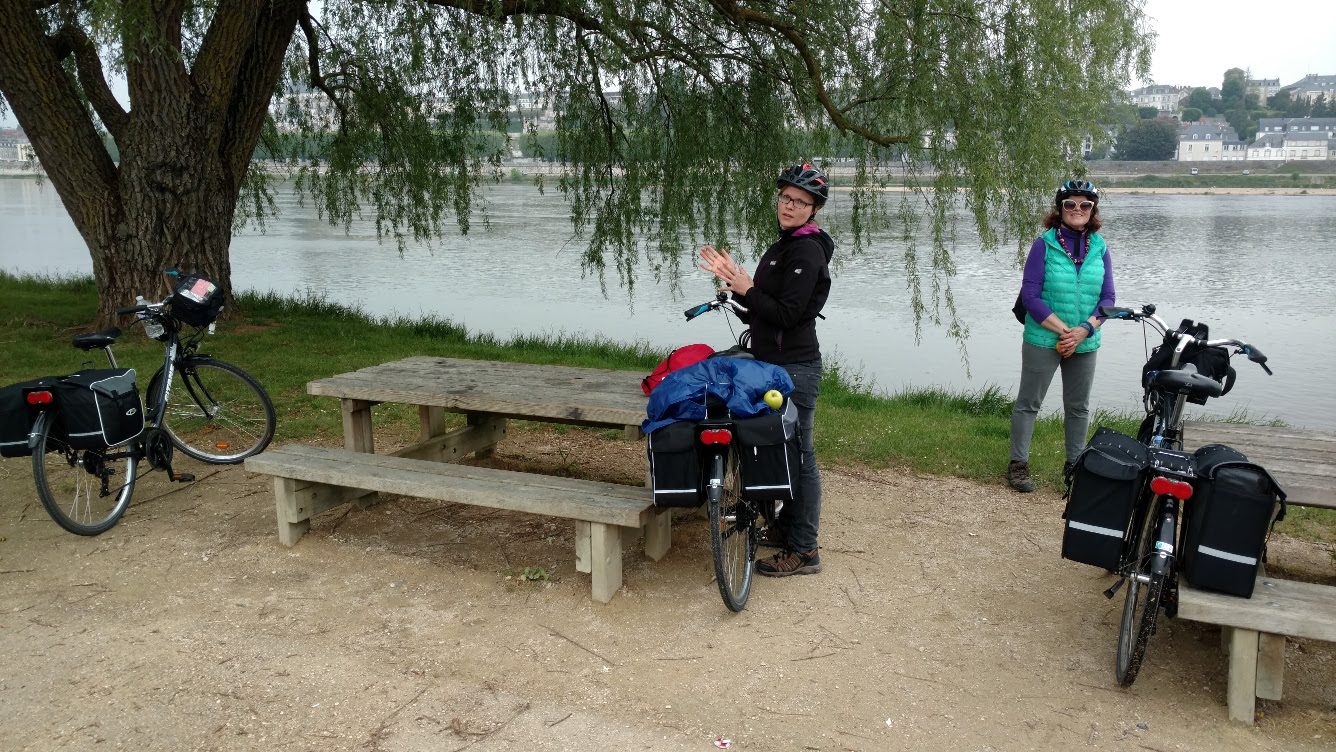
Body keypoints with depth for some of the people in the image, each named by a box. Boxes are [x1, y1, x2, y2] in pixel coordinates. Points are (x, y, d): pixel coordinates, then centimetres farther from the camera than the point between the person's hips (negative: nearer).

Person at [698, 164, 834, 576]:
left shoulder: (806, 252, -16)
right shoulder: (787, 244, 15)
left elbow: (787, 314, -22)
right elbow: (766, 304, 16)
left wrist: (745, 289, -22)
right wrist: (734, 279, 5)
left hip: (795, 367, -10)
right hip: (776, 362, 10)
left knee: (799, 453, -4)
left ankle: (803, 551, 5)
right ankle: (787, 527, 33)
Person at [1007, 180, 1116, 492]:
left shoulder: (1099, 249, 4)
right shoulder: (1044, 245, -7)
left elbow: (1107, 297, 3)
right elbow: (1030, 295, -12)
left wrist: (1084, 330, -13)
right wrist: (1063, 331, -16)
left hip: (1085, 343, 4)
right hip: (1043, 340, -4)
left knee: (1079, 407, 14)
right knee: (1028, 403, 3)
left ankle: (1074, 465, 29)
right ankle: (1018, 465, 13)